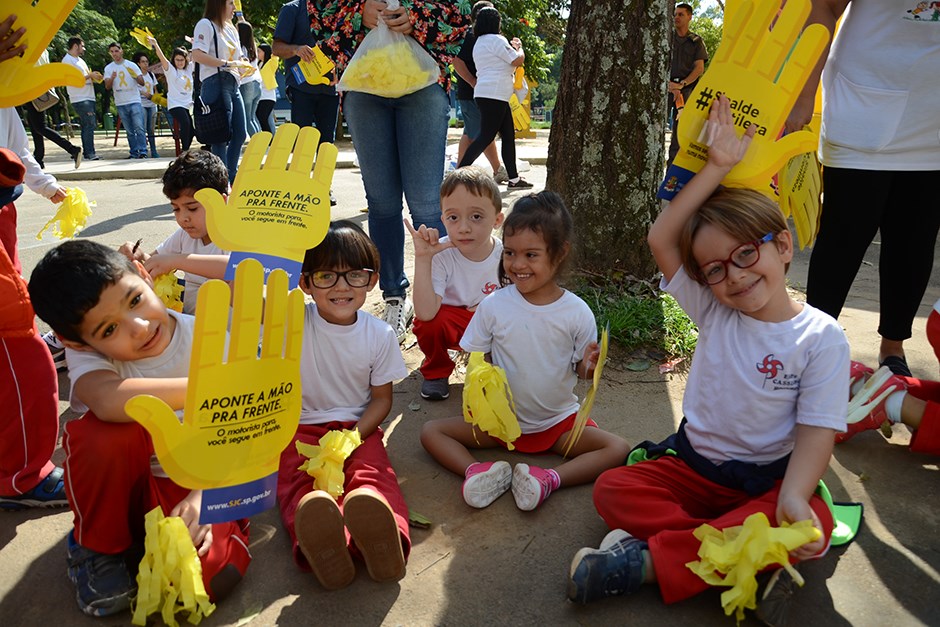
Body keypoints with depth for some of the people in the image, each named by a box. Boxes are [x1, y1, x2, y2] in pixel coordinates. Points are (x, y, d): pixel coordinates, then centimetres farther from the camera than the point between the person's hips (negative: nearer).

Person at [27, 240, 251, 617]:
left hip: (196, 485, 0)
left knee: (210, 576, -29)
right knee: (106, 432, -34)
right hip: (119, 484, 1)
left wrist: (205, 495, -30)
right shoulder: (86, 354, -18)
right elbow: (109, 401, -44)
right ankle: (98, 546, -3)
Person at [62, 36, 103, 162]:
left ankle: (87, 153, 13)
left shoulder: (80, 60, 22)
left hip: (88, 98, 9)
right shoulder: (67, 60, -7)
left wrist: (95, 77, 5)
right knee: (89, 125, -15)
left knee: (88, 126, 9)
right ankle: (89, 153, -14)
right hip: (80, 99, -9)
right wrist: (90, 75, -12)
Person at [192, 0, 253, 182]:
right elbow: (197, 55, -18)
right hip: (216, 83, -9)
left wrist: (243, 66, 5)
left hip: (233, 85, 9)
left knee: (240, 133, 11)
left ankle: (232, 177, 23)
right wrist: (227, 64, -19)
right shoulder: (206, 24, -5)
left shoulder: (231, 29, 21)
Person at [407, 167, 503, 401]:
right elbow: (426, 313, -38)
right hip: (451, 322, -1)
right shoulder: (440, 255, -26)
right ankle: (436, 370, 1)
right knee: (428, 323, -34)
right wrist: (422, 259, -43)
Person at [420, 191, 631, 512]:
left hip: (559, 421, -1)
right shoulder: (493, 305, -10)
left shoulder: (577, 312, -12)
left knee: (618, 449, -19)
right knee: (431, 431, -10)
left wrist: (588, 367, -26)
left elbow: (580, 368, -3)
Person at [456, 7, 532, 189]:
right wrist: (519, 47, 10)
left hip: (485, 94, 10)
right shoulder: (496, 39, -10)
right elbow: (518, 60, -9)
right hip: (494, 95, -10)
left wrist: (511, 47, 28)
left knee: (508, 135, 9)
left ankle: (513, 178, 10)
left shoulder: (479, 43, 21)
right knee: (486, 136, -11)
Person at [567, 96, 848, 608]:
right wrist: (717, 166, -15)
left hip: (769, 479, -2)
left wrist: (793, 497, -31)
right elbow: (661, 240, -11)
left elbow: (816, 430, -13)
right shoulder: (714, 313, -2)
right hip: (692, 465, 3)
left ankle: (651, 560, -31)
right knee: (612, 489, -17)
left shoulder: (821, 338, -9)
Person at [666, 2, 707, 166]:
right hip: (665, 85, 0)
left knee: (680, 125, 0)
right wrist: (669, 84, -12)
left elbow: (699, 68, 2)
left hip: (686, 88, 1)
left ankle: (673, 163, 4)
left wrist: (681, 84, -14)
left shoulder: (696, 41, 10)